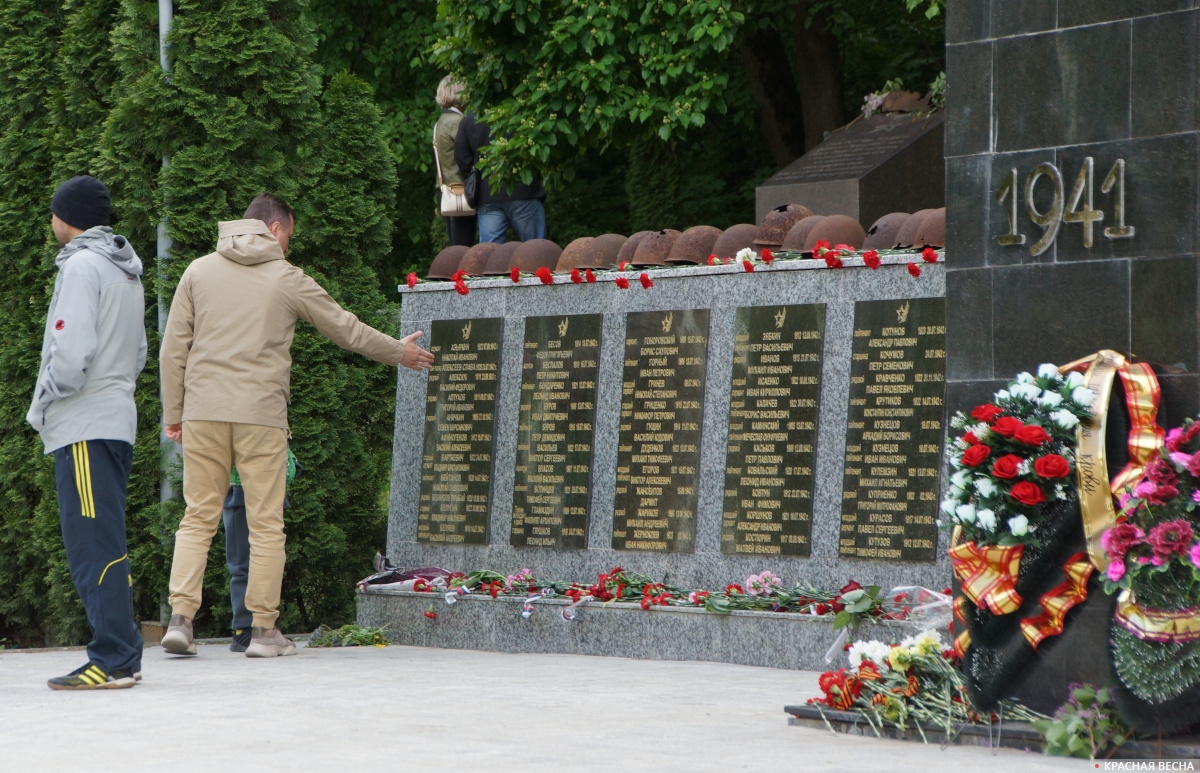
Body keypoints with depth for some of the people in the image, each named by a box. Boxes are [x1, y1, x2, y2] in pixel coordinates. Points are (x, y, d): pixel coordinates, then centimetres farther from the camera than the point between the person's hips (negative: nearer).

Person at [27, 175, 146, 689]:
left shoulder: (81, 265, -9)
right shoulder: (127, 271, 19)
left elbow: (72, 353, -18)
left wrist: (44, 405, -6)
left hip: (84, 426, -9)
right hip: (117, 419, 9)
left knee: (93, 546, -11)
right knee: (105, 545, 11)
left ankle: (112, 660, -14)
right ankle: (121, 655, 11)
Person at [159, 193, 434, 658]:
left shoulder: (199, 272, 10)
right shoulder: (287, 279, 4)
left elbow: (172, 349, 7)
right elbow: (346, 329, 13)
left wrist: (173, 412, 14)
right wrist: (400, 353, 27)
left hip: (203, 413, 3)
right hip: (262, 416, -3)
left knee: (198, 519, 7)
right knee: (266, 524, 3)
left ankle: (180, 619, -2)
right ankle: (264, 630, 4)